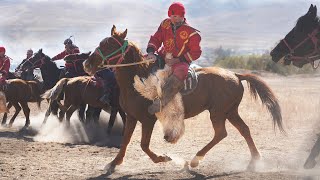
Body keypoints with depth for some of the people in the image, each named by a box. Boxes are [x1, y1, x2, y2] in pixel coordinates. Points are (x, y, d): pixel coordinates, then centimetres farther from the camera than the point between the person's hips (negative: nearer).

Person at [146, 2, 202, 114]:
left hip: (180, 62, -6)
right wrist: (151, 52, -15)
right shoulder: (165, 24, 4)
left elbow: (195, 52, -8)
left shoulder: (191, 33, -10)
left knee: (180, 72, -40)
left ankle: (162, 101, -50)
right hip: (162, 58, 6)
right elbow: (156, 38, 6)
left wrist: (178, 60, -18)